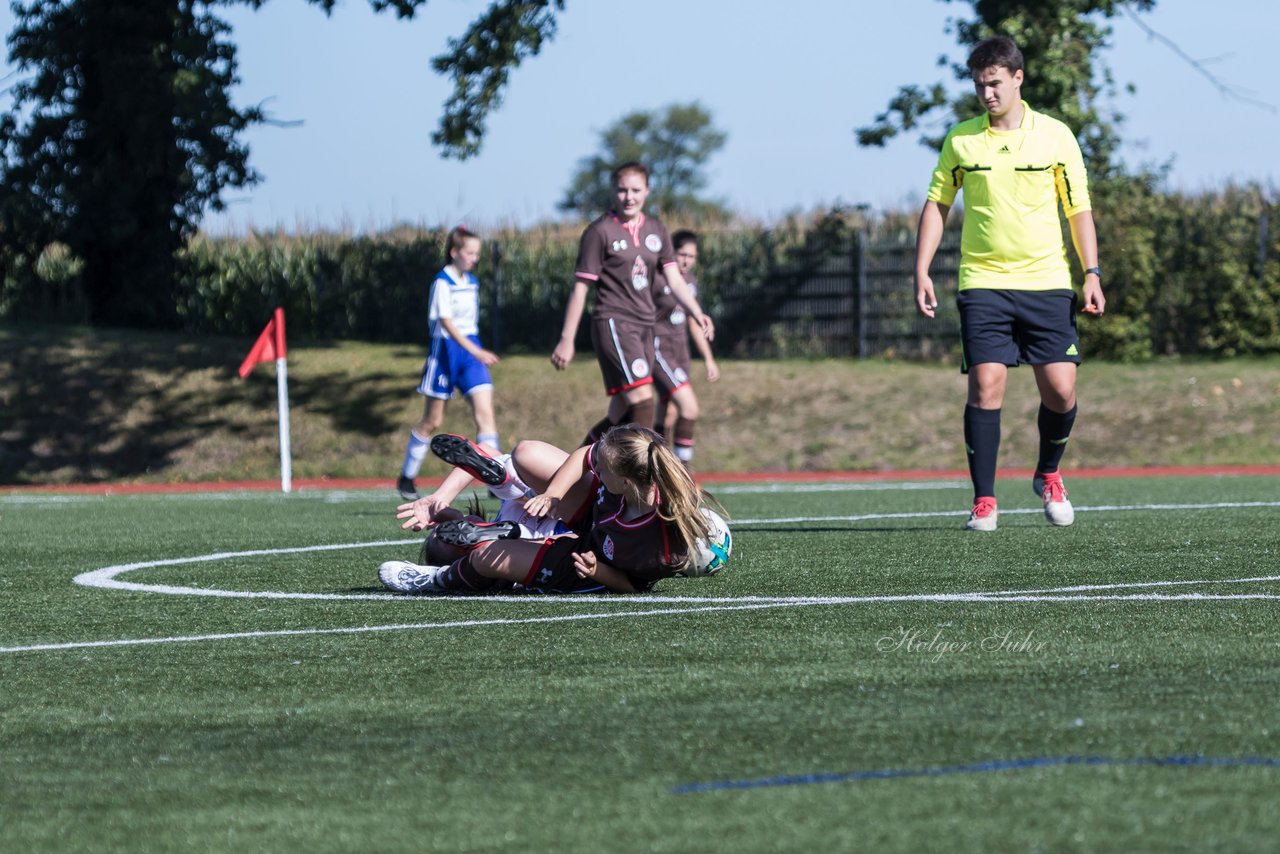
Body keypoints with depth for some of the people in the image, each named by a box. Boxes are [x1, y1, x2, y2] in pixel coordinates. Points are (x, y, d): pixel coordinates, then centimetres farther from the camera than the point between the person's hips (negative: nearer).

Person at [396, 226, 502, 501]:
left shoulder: (472, 282, 10)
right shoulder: (442, 282, -12)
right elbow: (446, 323, -22)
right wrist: (476, 351, -31)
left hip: (471, 349, 6)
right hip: (446, 349, -6)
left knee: (485, 412, -9)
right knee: (432, 421, 3)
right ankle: (406, 477, 19)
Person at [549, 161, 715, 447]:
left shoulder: (656, 230, 12)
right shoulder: (600, 232, -5)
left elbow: (674, 279, 9)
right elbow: (580, 287, -5)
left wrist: (697, 313, -9)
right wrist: (567, 340, -6)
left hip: (644, 326, 7)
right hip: (613, 321, -7)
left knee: (624, 412, 10)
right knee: (641, 397, -21)